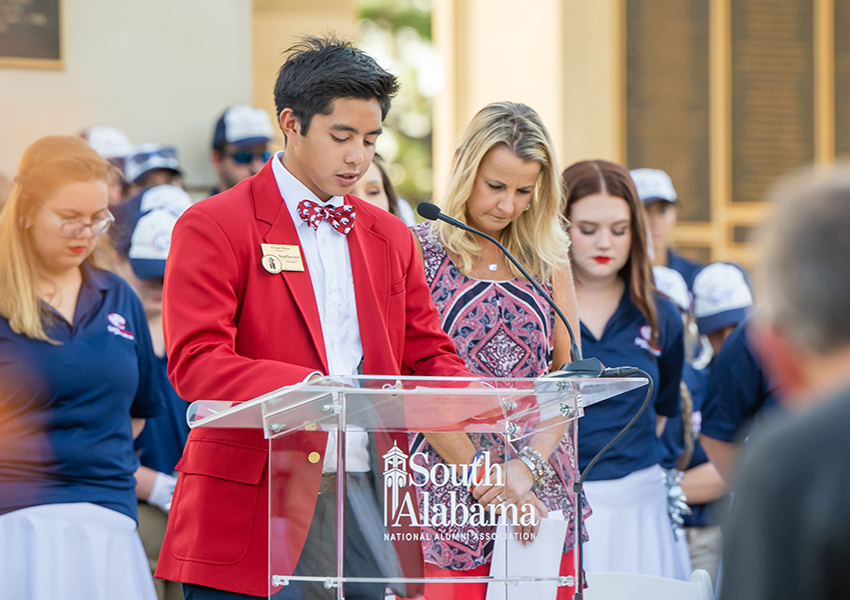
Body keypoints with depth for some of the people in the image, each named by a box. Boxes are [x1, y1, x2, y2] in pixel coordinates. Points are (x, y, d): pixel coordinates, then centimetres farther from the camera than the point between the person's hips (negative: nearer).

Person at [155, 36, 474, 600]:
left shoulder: (391, 237, 19)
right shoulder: (213, 227, -2)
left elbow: (429, 356, 19)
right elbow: (195, 363, -13)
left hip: (368, 506, 5)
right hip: (256, 517, -5)